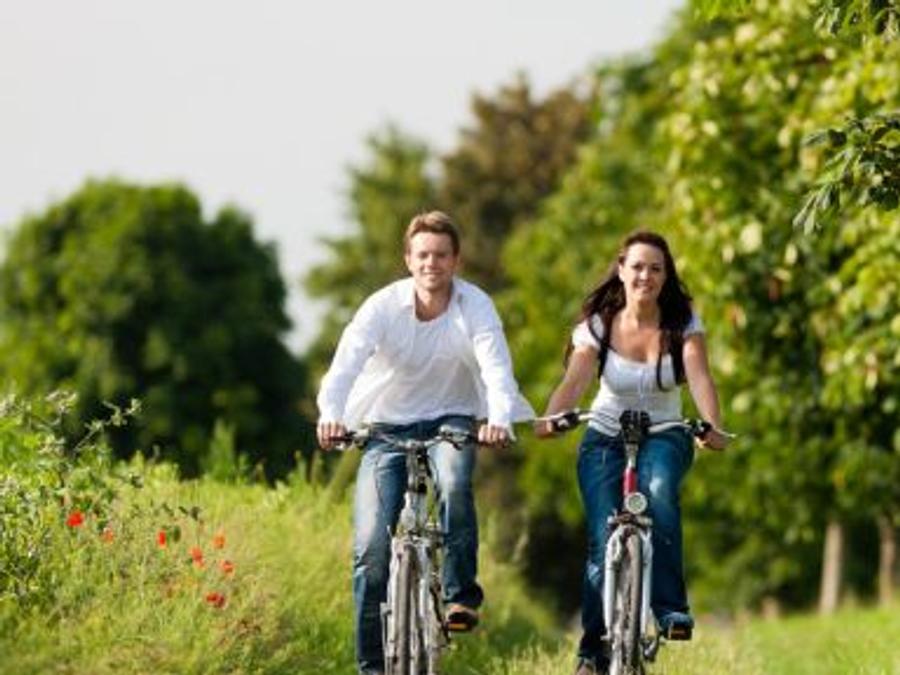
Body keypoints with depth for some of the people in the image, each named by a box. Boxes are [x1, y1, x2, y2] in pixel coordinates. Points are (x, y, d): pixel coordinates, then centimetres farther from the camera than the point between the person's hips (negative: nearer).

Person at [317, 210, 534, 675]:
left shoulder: (475, 306, -14)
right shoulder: (384, 306, -15)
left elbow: (496, 366, -28)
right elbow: (346, 363, -28)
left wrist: (499, 419, -49)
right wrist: (330, 416, -49)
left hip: (449, 420, 0)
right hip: (387, 424, 1)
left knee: (455, 483, -35)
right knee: (372, 544, -9)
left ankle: (461, 595, -20)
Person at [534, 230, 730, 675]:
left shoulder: (683, 324, -7)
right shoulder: (598, 325, -8)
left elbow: (700, 378, -23)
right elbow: (575, 381, -23)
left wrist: (713, 427, -43)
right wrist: (549, 420, -44)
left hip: (663, 437, 0)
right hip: (606, 439, 0)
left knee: (658, 491, -35)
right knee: (604, 538, -16)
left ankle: (669, 607, -28)